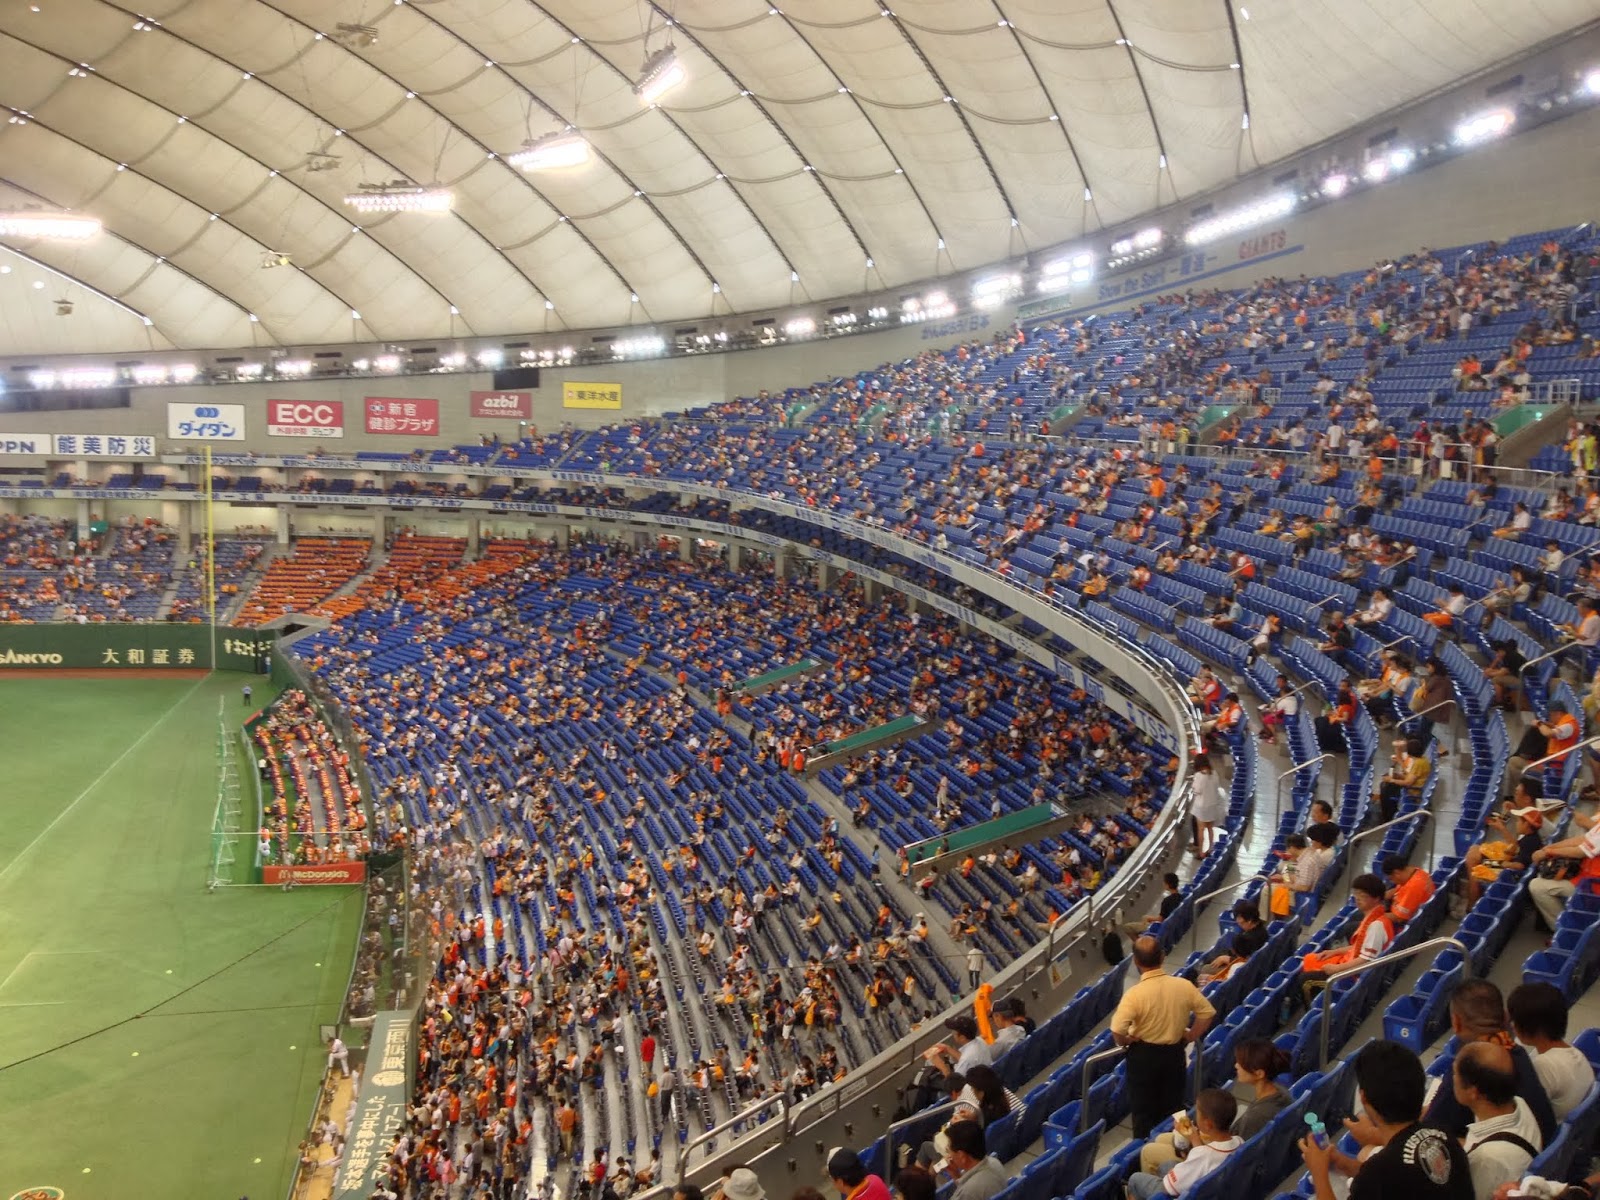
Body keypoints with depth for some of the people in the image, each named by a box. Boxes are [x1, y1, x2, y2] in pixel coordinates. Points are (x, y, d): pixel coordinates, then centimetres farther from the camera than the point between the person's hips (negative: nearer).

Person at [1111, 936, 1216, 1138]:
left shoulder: (1135, 993, -25)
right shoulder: (1183, 985, -12)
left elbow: (1117, 1031, -30)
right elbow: (1207, 1012, -3)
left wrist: (1125, 1041, -8)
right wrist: (1189, 1037, 7)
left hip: (1143, 1055, -3)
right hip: (1174, 1053, 4)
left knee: (1143, 1110, 14)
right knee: (1172, 1107, 20)